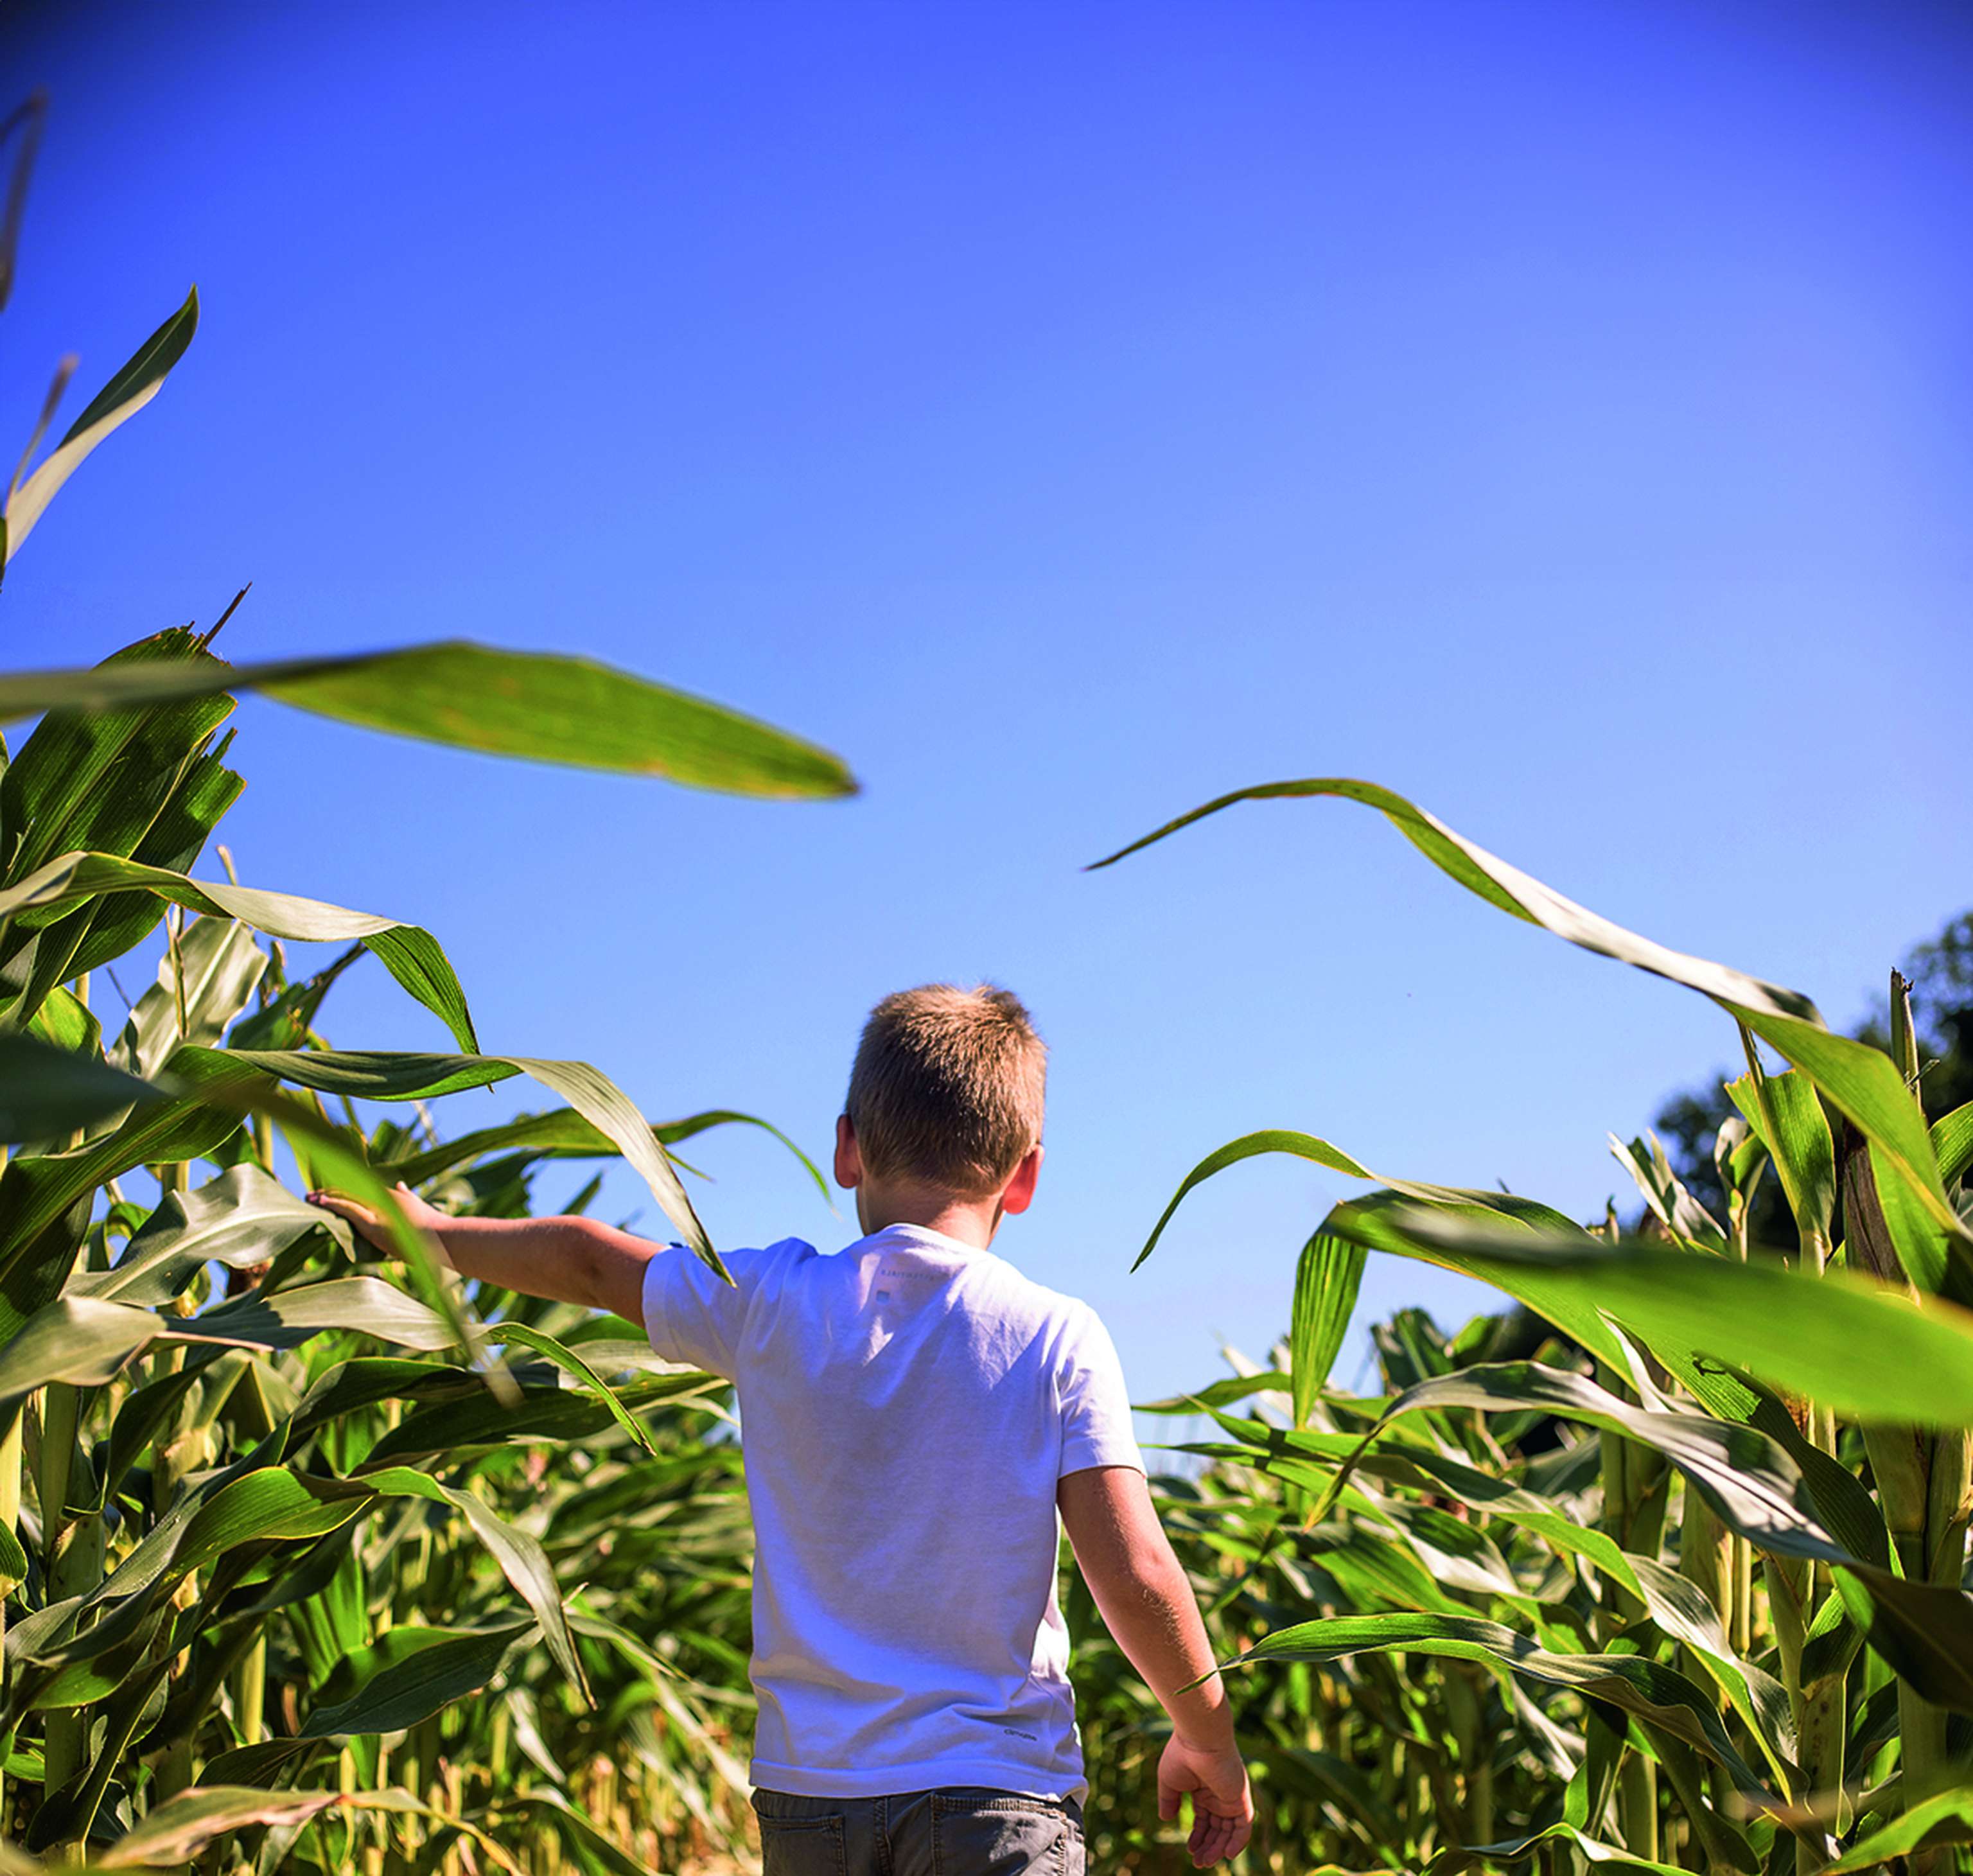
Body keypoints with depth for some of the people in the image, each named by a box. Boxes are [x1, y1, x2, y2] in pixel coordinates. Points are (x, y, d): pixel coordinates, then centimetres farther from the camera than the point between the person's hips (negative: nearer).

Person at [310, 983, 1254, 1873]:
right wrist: (1210, 1742, 8)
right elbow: (1137, 1580, -9)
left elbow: (586, 1258, 18)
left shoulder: (776, 1306, 1)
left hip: (808, 1792, 3)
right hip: (999, 1798, -3)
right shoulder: (1057, 1340, -5)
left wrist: (424, 1231, 35)